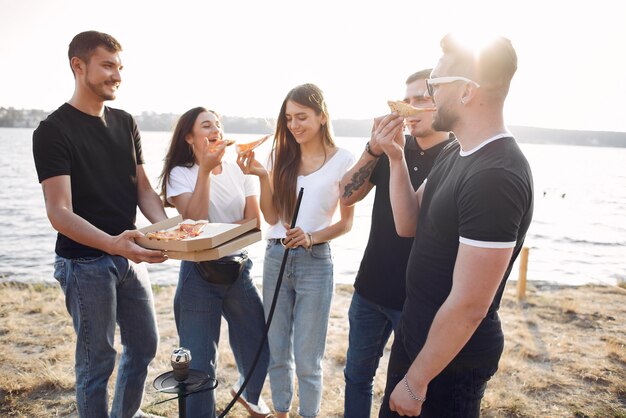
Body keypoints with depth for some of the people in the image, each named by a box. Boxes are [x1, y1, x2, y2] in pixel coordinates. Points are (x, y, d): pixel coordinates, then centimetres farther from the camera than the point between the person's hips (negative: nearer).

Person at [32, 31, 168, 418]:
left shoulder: (125, 123, 6)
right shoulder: (53, 131, -12)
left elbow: (143, 189, 7)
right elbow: (60, 213, -20)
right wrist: (112, 244, -36)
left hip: (129, 256, 7)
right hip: (85, 262, -6)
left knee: (145, 345, 17)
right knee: (98, 360, 5)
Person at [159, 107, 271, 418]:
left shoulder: (239, 170, 4)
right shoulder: (181, 173, -5)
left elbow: (254, 222, -1)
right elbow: (194, 221, -19)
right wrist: (205, 170, -21)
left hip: (238, 269, 4)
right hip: (199, 273, -3)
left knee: (259, 347, 13)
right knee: (199, 361, 1)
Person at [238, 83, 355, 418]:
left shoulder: (342, 160, -5)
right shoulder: (281, 156, 4)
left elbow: (346, 222, -1)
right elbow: (272, 217, 1)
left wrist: (311, 237, -17)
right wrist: (262, 176, -11)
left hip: (314, 261, -3)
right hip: (275, 257, 4)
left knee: (306, 358, 6)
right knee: (277, 352, 15)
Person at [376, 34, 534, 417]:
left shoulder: (496, 177, -28)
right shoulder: (455, 154, 2)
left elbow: (468, 306, -27)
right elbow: (409, 224, 5)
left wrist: (416, 381, -17)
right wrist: (396, 158, -8)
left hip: (452, 357, -8)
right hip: (414, 332, 8)